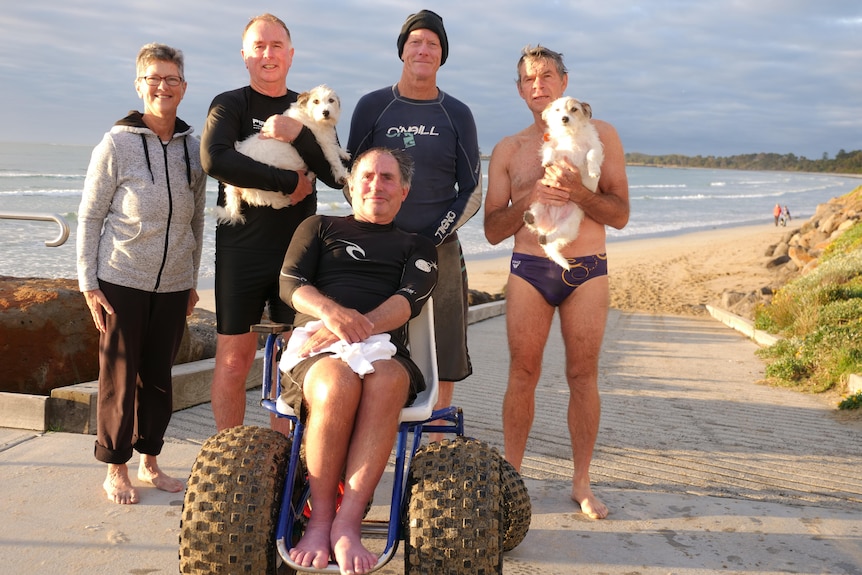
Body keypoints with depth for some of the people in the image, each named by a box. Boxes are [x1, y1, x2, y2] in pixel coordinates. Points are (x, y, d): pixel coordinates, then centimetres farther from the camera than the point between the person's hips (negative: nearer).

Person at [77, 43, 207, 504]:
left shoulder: (192, 148, 4)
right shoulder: (117, 144, -8)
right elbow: (89, 216, -4)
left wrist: (192, 280, 12)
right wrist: (88, 283, -8)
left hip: (173, 284, 4)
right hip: (122, 281, -4)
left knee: (159, 375, 10)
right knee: (119, 376, 3)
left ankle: (150, 462, 24)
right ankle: (116, 469, 17)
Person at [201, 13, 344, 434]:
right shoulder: (229, 105, 3)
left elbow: (336, 175, -1)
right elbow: (214, 160, -18)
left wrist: (297, 134, -16)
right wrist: (290, 182, -15)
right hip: (241, 251, -3)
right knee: (234, 361, 0)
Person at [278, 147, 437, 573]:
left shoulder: (417, 247, 24)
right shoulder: (320, 227, 24)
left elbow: (409, 300, 4)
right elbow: (290, 285, 9)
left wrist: (356, 328, -15)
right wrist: (332, 312, -14)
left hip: (384, 350, 1)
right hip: (315, 349, 0)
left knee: (385, 382, -38)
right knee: (338, 385, -38)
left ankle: (347, 524, -38)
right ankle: (319, 519, -25)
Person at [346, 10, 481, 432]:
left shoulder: (457, 115, 8)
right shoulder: (372, 107, 8)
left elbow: (472, 191, 8)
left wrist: (436, 235, -5)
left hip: (439, 250, 1)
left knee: (443, 354, 0)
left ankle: (435, 444, 11)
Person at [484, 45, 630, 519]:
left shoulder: (599, 135, 4)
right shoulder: (508, 150, 7)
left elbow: (620, 215, -1)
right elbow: (493, 230, 4)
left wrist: (579, 193, -19)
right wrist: (529, 197, -14)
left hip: (587, 270, -1)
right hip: (528, 269, 1)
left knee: (583, 375, 2)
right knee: (523, 373, 1)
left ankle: (581, 483, 12)